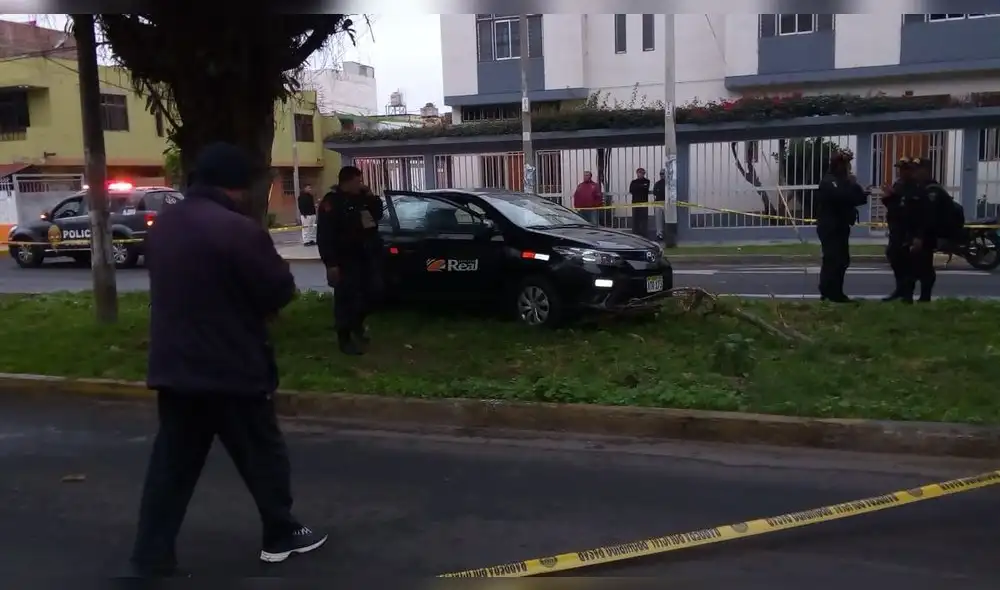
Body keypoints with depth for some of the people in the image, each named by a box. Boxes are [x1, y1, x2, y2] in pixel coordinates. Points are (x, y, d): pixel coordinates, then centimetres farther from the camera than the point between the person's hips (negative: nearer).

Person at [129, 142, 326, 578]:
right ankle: (281, 535, 26)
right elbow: (280, 289, -14)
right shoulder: (240, 230, -20)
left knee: (172, 463, 12)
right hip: (231, 368, -7)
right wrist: (254, 308, 7)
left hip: (173, 366, 7)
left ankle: (151, 557, 15)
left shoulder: (162, 225, 8)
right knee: (262, 453, 11)